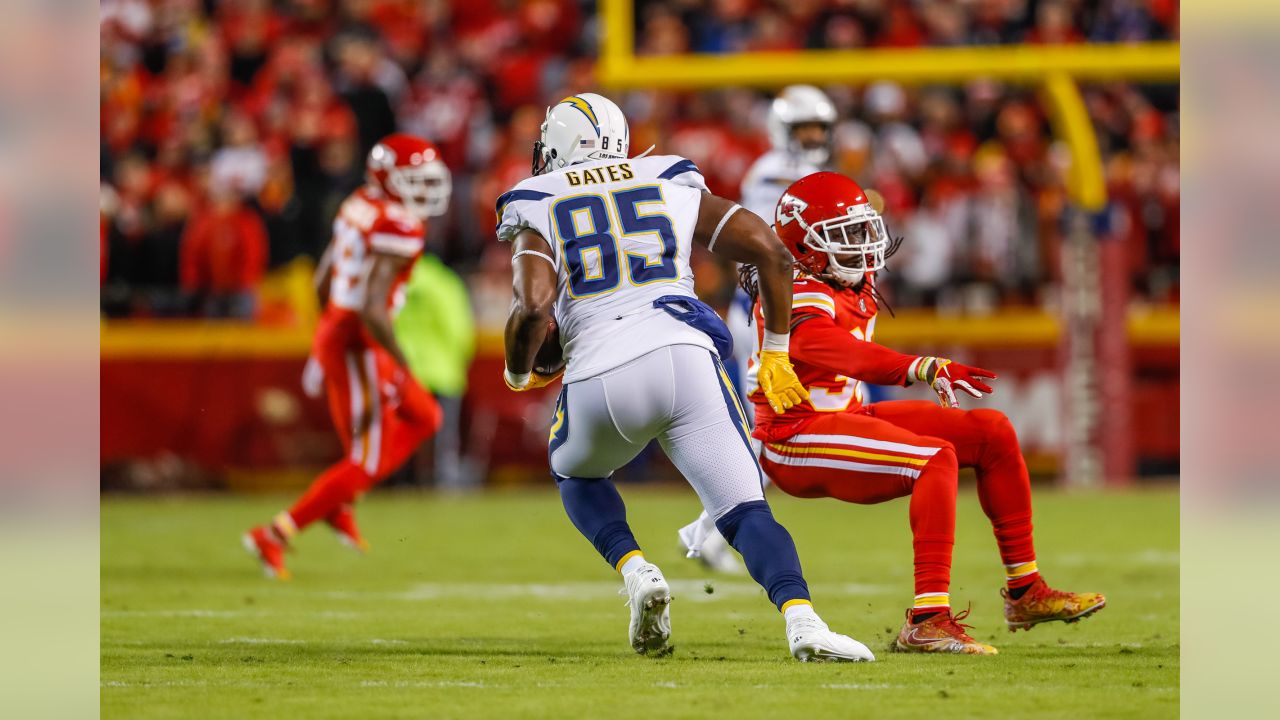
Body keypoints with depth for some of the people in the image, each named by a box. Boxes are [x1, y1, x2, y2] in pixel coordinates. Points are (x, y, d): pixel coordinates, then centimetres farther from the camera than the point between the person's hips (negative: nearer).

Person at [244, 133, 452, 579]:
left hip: (334, 332, 10)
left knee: (423, 419, 21)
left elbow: (322, 281, 17)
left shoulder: (359, 208, 8)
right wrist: (401, 364, -23)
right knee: (366, 462, 0)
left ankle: (339, 503, 18)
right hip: (359, 351, -10)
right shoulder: (398, 228, -20)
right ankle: (274, 536, 1)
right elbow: (372, 308, -27)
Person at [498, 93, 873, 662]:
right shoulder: (672, 188, 21)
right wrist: (776, 353, 22)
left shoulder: (538, 211, 13)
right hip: (685, 358, 1)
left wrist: (518, 373, 14)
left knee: (577, 474, 31)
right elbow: (770, 252, 13)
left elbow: (534, 306, -6)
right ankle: (802, 620, -28)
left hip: (600, 380, -1)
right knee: (746, 512, 0)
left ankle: (636, 572, 5)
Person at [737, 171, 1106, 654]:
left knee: (992, 433, 4)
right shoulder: (799, 297, -20)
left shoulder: (855, 292, 11)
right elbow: (836, 351, -40)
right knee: (935, 458, -31)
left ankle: (1025, 591, 10)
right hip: (796, 440, -10)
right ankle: (927, 622, -37)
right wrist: (922, 369, -52)